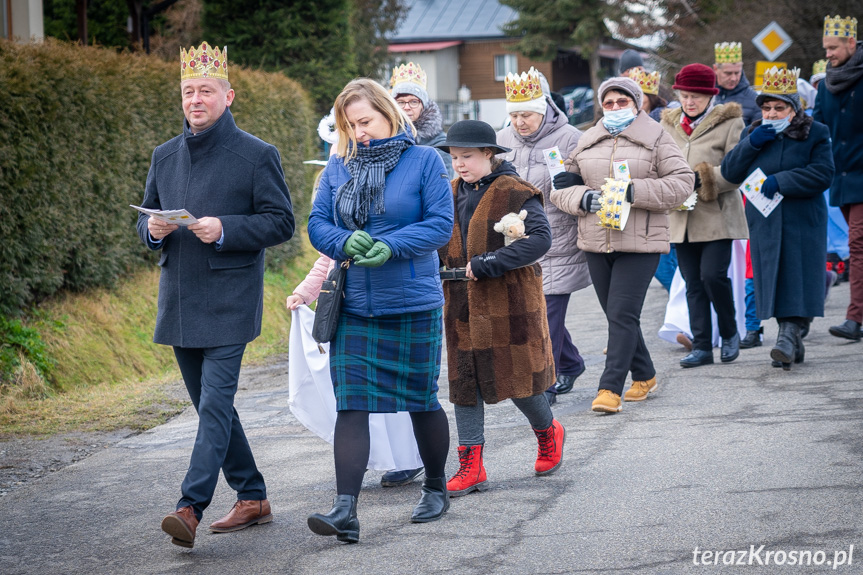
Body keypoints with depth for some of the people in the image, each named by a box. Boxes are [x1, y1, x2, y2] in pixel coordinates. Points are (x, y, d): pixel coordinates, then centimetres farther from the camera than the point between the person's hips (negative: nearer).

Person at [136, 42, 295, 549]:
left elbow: (281, 222, -6)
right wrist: (152, 229, -3)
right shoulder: (166, 156, 13)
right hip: (179, 301, 7)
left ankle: (191, 508, -19)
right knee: (211, 406, 12)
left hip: (229, 302, -7)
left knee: (215, 405, -13)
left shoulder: (257, 155, -4)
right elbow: (146, 218, 21)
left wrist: (225, 230, -20)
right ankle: (253, 498, 23)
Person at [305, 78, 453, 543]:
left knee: (421, 401, 10)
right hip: (352, 308, 3)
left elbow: (440, 224, -9)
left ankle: (436, 488, 31)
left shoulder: (424, 161, -3)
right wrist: (346, 243, -18)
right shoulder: (338, 166, 7)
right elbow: (317, 223, 4)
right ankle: (346, 510, -10)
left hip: (413, 305, -3)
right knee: (350, 405, -6)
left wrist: (390, 247, -22)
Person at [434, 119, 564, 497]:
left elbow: (540, 238, -21)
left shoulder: (516, 193, -10)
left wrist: (488, 264, -24)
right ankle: (470, 466, 7)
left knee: (517, 378, 2)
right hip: (462, 307, 6)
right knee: (464, 381, 3)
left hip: (509, 305, -6)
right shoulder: (451, 194, 10)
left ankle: (548, 433, 31)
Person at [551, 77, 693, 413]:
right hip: (596, 242, 5)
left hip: (640, 243, -5)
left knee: (623, 315, -11)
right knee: (616, 315, 11)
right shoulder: (587, 142, 13)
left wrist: (634, 191, -16)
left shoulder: (656, 138, 1)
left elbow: (682, 183, -6)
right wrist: (583, 198, -10)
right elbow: (561, 188, 13)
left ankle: (610, 388, -11)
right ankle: (644, 376, 28)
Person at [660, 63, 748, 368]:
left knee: (713, 275, -14)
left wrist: (703, 178, -20)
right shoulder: (669, 125, 14)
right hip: (682, 217, 5)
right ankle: (701, 346, 11)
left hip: (717, 215, -5)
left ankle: (730, 333, 9)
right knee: (693, 284, 6)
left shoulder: (729, 123, -2)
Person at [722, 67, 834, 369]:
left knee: (796, 279, -12)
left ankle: (789, 334, -15)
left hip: (802, 221, -4)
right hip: (765, 222, 4)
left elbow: (822, 173, -11)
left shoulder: (815, 134, 1)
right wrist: (751, 144, -10)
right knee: (774, 280, 3)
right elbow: (730, 172, 5)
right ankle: (793, 343, 10)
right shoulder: (753, 134, 14)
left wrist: (780, 181, -16)